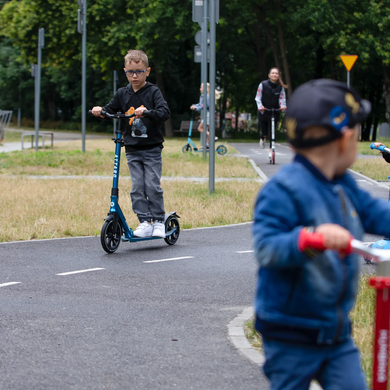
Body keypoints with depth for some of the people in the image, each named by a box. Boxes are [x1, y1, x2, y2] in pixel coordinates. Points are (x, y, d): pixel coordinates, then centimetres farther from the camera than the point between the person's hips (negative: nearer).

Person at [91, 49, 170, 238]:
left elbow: (165, 112, -15)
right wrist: (100, 110, -7)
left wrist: (147, 113, -32)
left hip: (152, 149, -3)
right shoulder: (123, 94, 8)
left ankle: (158, 221, 5)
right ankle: (144, 222, 3)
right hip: (132, 150, 4)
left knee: (152, 186, -6)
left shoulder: (153, 92, -4)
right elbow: (110, 110, 15)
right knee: (137, 187, -1)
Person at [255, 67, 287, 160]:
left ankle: (271, 150, 9)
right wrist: (260, 106, -26)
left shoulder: (280, 87, -3)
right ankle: (263, 138, 36)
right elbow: (258, 97, -8)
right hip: (263, 112, -2)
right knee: (264, 133, -1)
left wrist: (283, 106, -22)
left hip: (275, 113, 2)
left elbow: (282, 98, -1)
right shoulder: (263, 84, -9)